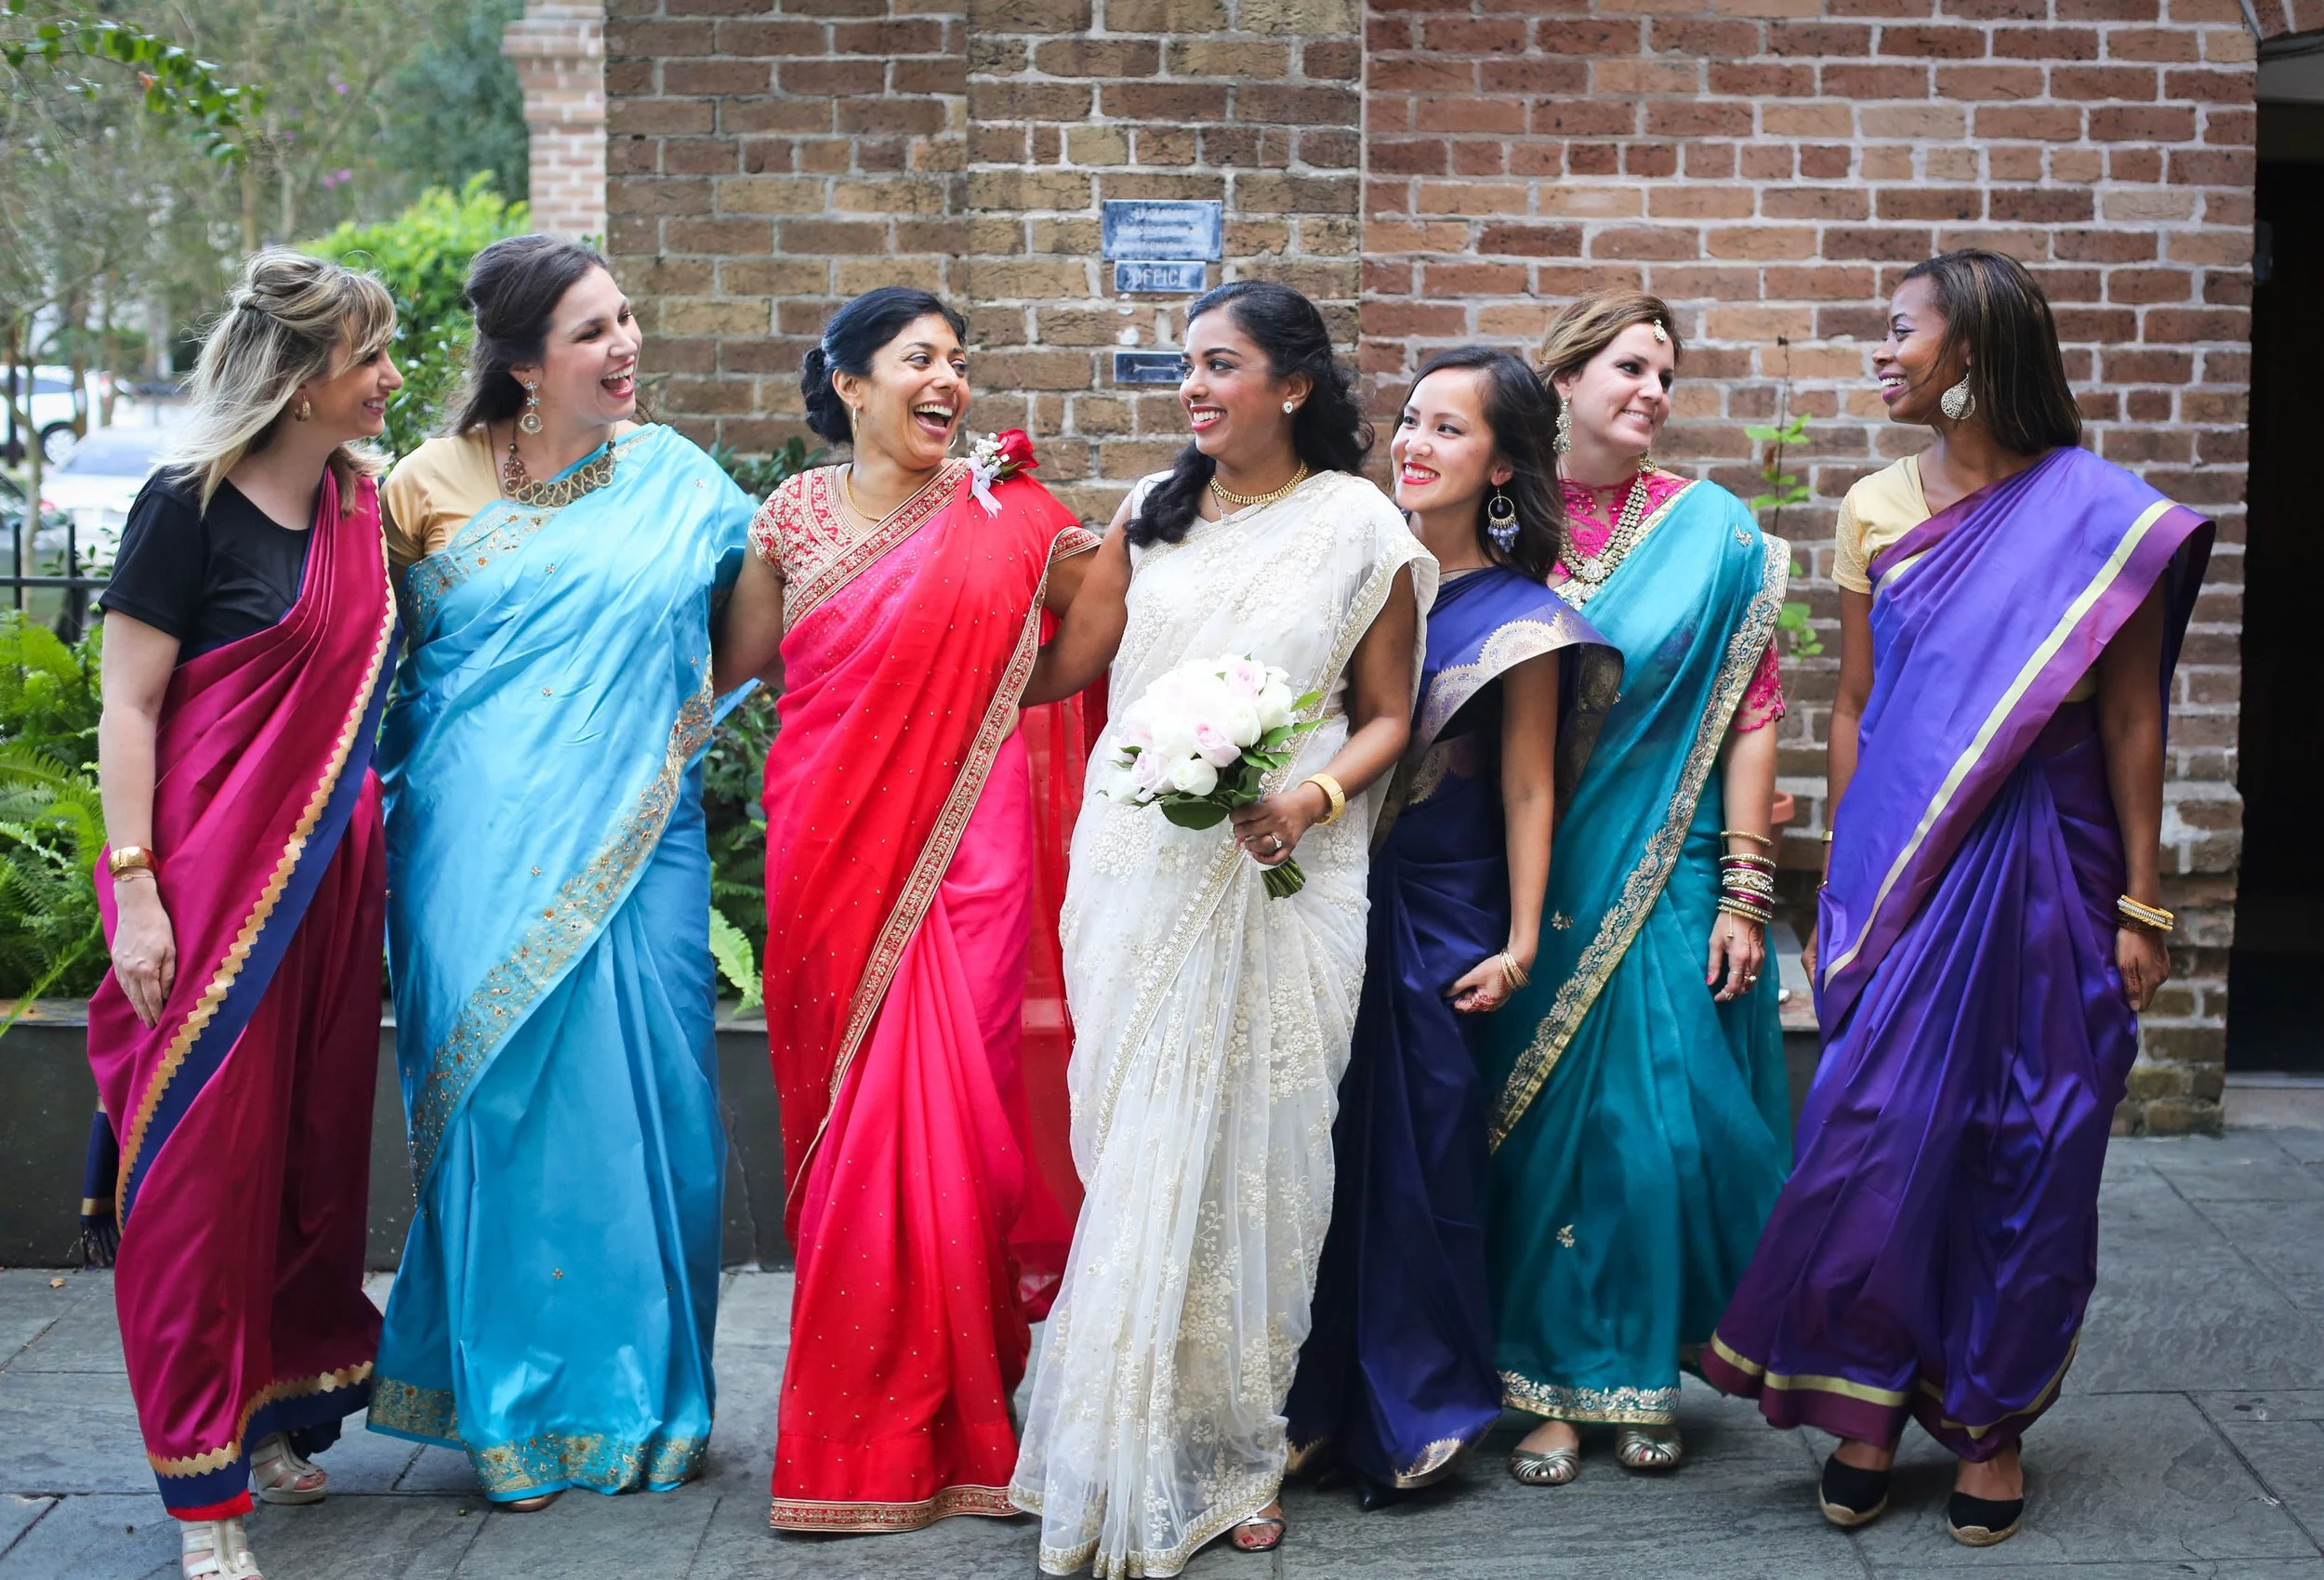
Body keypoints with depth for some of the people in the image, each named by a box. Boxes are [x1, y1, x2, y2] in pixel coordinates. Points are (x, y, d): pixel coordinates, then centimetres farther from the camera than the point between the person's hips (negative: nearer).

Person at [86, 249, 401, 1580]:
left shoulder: (364, 505, 10)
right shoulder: (189, 507, -9)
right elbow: (126, 708, -8)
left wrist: (367, 854, 12)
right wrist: (135, 888, -14)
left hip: (332, 875, 7)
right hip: (212, 873, -6)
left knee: (314, 1148, 11)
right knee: (202, 1162, -3)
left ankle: (278, 1420, 26)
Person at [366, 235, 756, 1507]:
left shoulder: (675, 476, 9)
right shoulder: (432, 486, 3)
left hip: (637, 841, 2)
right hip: (482, 851, -1)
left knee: (643, 1099, 0)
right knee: (502, 1099, -1)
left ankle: (648, 1394, 16)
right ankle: (515, 1408, 12)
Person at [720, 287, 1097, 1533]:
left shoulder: (1006, 515, 3)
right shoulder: (794, 516, 8)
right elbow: (731, 665, 16)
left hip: (962, 850, -2)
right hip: (830, 847, 2)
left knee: (955, 1101, -4)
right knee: (845, 1114, 4)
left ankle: (958, 1418, 10)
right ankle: (856, 1430, 15)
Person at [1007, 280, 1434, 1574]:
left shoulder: (1362, 529, 1)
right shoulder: (1154, 515, 11)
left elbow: (1388, 717, 3)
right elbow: (1065, 666, 12)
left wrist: (1313, 800, -13)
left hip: (1278, 877, -2)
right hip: (1137, 868, 3)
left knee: (1250, 1146, 3)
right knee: (1133, 1144, 2)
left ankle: (1236, 1449, 17)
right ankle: (1130, 1456, 13)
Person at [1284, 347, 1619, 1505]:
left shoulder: (1518, 617, -6)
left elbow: (1526, 790, -7)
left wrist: (1519, 944, -9)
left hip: (1435, 921, -4)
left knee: (1420, 1155, 5)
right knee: (1324, 1143, 8)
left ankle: (1414, 1409, 21)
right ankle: (1316, 1400, 21)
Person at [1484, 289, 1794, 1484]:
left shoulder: (1711, 530, 0)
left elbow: (1749, 711, -2)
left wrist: (1744, 893, -7)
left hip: (1664, 877, 0)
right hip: (1530, 880, 1)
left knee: (1661, 1123, 1)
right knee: (1540, 1118, 3)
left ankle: (1644, 1376, 19)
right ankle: (1553, 1387, 15)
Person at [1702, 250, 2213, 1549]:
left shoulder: (2098, 513, -4)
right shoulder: (1878, 510, 7)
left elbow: (2131, 722, -3)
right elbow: (1853, 708, 10)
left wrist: (2141, 902, -5)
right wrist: (1844, 883, 7)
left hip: (2041, 874, -2)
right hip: (1902, 870, 2)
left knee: (2026, 1148, 6)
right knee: (1880, 1134, 0)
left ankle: (1992, 1420, 21)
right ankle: (1869, 1405, 15)